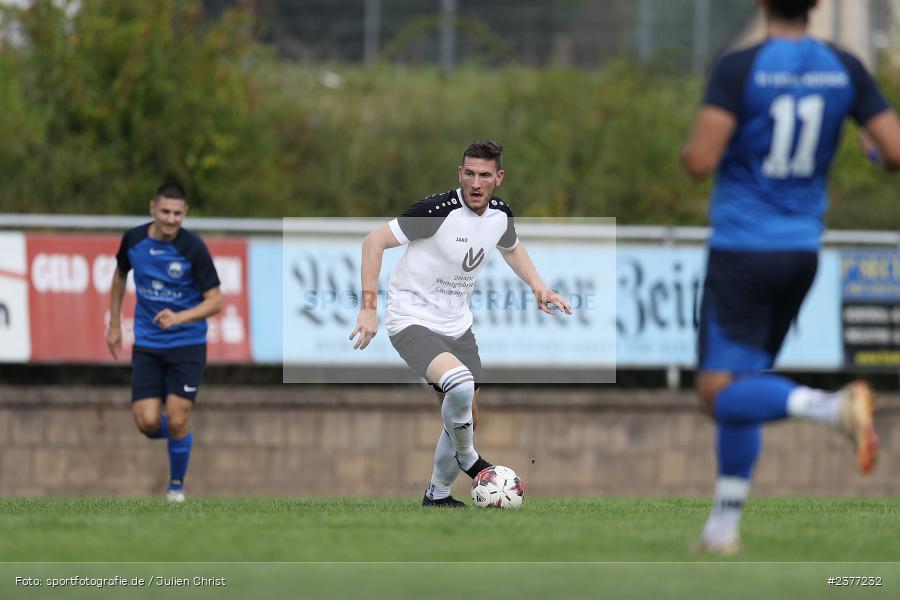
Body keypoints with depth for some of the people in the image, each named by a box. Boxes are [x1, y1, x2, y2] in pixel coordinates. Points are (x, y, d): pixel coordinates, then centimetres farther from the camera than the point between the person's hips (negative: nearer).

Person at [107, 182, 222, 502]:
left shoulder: (193, 248, -16)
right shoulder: (133, 240, -4)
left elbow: (215, 301, -13)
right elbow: (120, 275, 17)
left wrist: (179, 317, -29)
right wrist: (115, 325, 17)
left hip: (187, 344, -3)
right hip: (147, 344, 3)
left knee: (176, 420, -9)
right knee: (148, 423, -7)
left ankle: (177, 484, 17)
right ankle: (179, 435, 29)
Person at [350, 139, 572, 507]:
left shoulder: (501, 214, -1)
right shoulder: (439, 210, -23)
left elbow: (511, 247, 24)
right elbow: (374, 241, -20)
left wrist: (538, 286, 9)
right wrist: (368, 307, -26)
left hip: (456, 325, 8)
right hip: (412, 320, -8)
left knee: (466, 419, 12)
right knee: (460, 384, -32)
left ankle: (438, 495, 33)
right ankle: (467, 459, -6)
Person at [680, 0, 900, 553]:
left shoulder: (738, 69, -14)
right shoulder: (845, 69, -1)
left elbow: (700, 161, -21)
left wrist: (691, 148, 4)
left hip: (741, 252, -6)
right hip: (802, 251, 6)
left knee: (720, 396, -7)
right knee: (739, 385, 19)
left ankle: (836, 407, -32)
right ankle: (724, 524, 16)